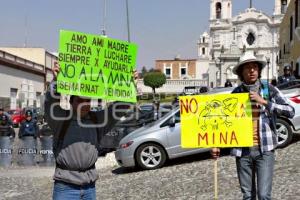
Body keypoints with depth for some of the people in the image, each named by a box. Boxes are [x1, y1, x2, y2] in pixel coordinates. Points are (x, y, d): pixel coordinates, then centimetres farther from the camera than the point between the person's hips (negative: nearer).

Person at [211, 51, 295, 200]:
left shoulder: (269, 89, -2)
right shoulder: (236, 93, 3)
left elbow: (290, 111, -10)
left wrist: (264, 101, -17)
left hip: (264, 149, -2)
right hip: (242, 150, 2)